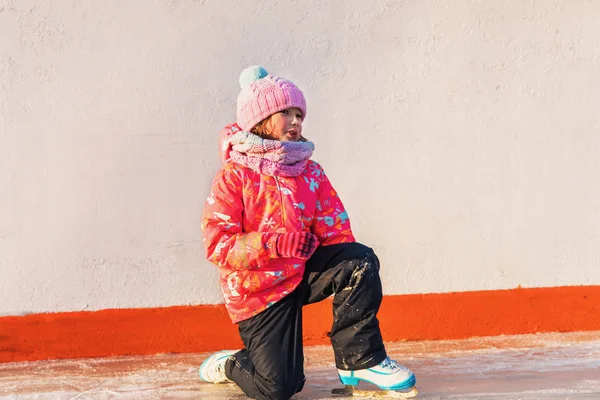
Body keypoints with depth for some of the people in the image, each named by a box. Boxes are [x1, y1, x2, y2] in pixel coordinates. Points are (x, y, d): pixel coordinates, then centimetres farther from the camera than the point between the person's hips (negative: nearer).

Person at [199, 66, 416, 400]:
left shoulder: (311, 173, 2)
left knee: (360, 259, -23)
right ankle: (227, 364, 22)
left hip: (303, 272, 5)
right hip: (257, 291, -5)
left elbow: (336, 231, 3)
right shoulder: (234, 177, -13)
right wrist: (273, 244, -32)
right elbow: (217, 243, -19)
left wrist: (351, 269, -14)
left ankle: (360, 359, -11)